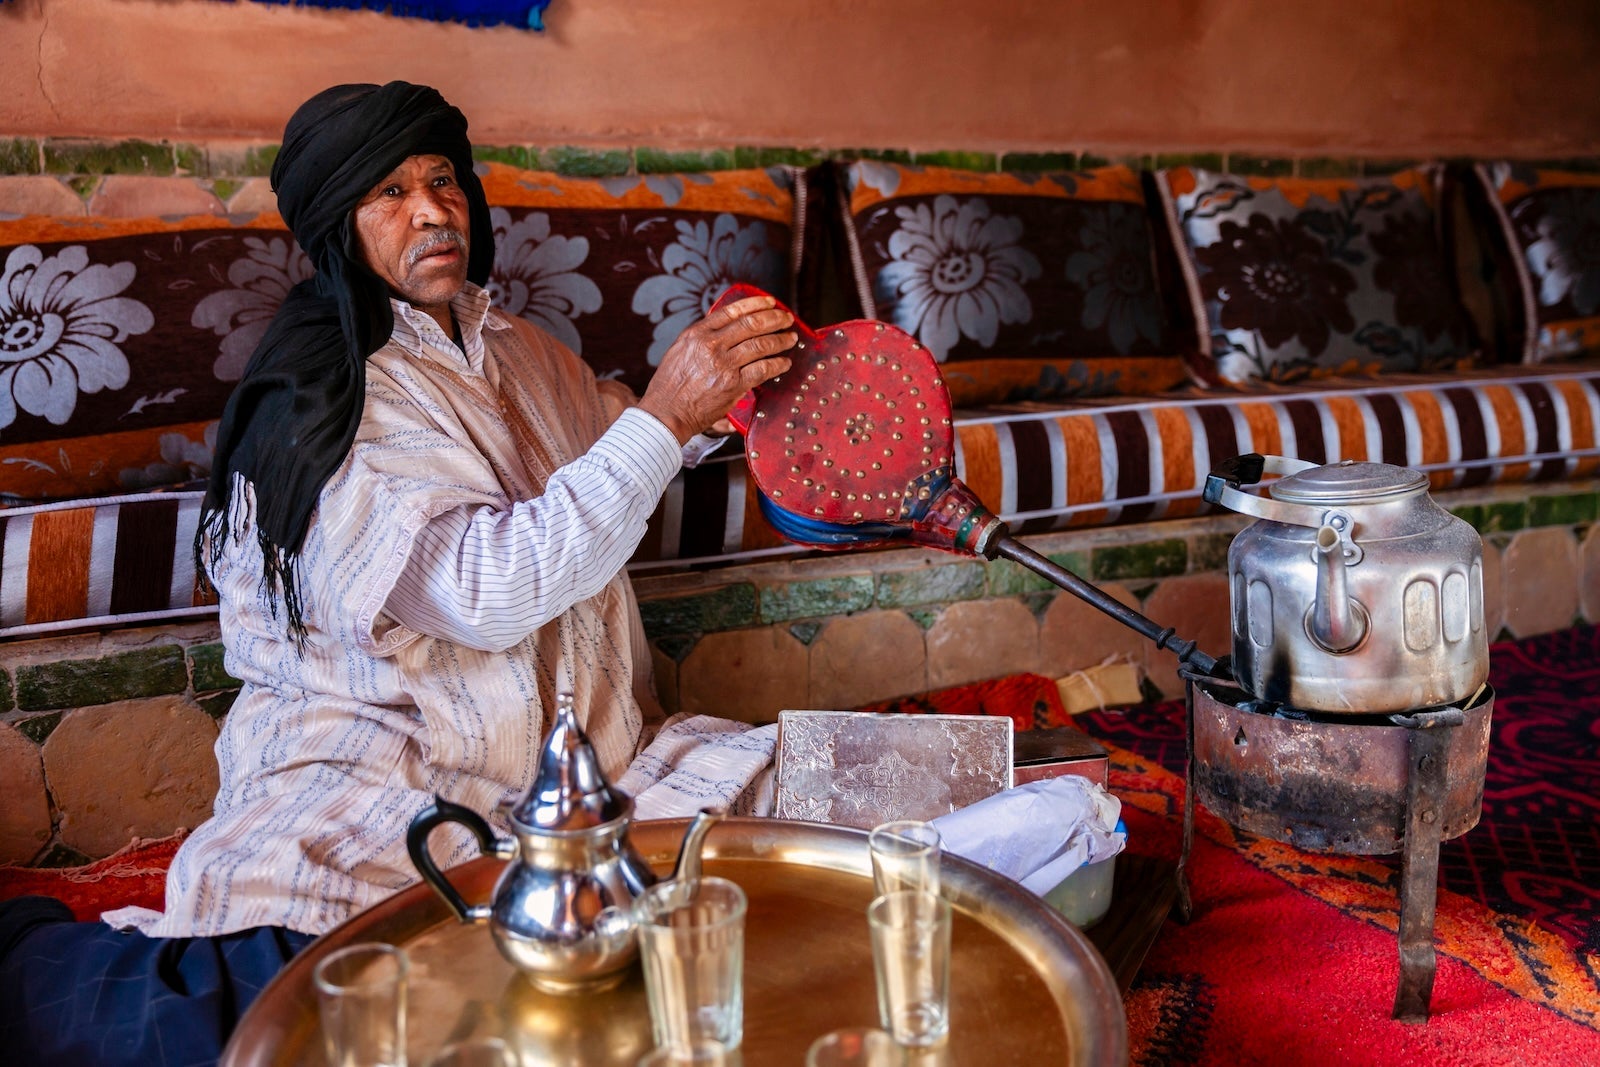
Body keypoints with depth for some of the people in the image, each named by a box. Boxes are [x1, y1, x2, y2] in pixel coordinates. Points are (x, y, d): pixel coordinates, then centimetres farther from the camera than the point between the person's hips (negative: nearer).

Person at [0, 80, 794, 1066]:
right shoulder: (323, 401, -11)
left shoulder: (514, 351, 13)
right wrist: (664, 415, -22)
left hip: (551, 755, 9)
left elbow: (617, 443, 29)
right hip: (376, 765, -9)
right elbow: (489, 590, -22)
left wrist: (712, 393, 7)